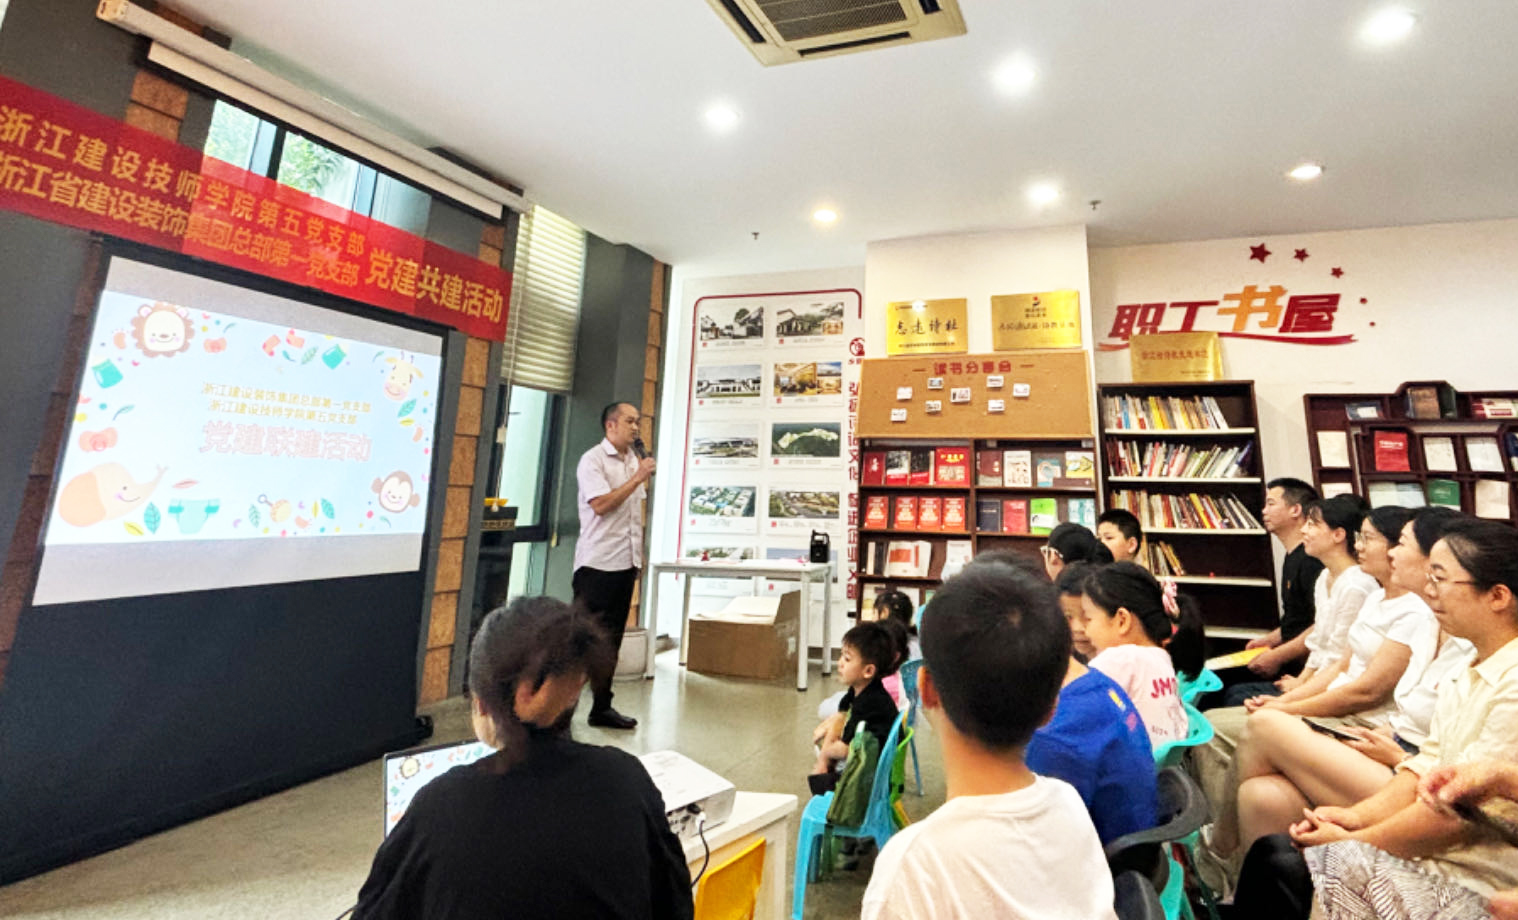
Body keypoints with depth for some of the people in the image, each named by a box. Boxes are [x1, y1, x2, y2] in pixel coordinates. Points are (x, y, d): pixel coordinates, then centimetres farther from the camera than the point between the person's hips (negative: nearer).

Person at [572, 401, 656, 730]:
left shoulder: (634, 459, 13)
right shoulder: (593, 460, -8)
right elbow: (601, 504, -19)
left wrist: (639, 553, 16)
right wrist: (637, 478, -15)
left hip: (625, 563, 7)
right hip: (597, 563, -7)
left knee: (611, 639, 13)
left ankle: (602, 706, 23)